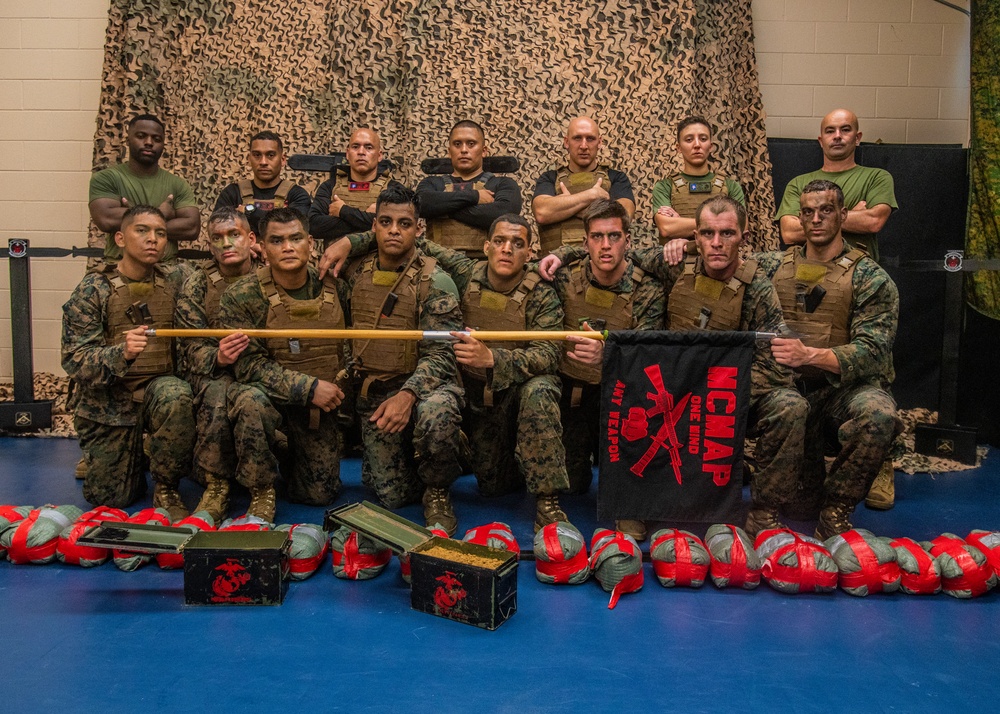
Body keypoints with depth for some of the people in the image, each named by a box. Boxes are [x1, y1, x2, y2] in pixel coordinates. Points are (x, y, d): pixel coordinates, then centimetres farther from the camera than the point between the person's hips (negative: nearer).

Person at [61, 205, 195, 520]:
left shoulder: (175, 280, -1)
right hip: (108, 402, -1)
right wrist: (121, 353, -34)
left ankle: (166, 491, -15)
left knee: (175, 394, -36)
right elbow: (74, 361, -13)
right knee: (110, 499, 1)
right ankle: (133, 456, 36)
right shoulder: (93, 289, -9)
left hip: (158, 387, 1)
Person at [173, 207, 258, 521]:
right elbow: (191, 348, -4)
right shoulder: (196, 284, 1)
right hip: (209, 373, 0)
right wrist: (218, 357, -27)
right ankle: (215, 488, -20)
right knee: (218, 390, -35)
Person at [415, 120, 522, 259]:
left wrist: (445, 208, -1)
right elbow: (421, 204, -3)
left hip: (485, 259, -1)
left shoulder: (503, 184, 12)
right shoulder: (432, 183, 17)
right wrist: (473, 196, -3)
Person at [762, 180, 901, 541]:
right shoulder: (773, 265, 13)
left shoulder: (869, 277, 1)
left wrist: (809, 355, -25)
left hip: (845, 386, -2)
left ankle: (835, 510, -11)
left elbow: (871, 351, -9)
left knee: (878, 415, -35)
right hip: (789, 385, 2)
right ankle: (808, 495, -1)